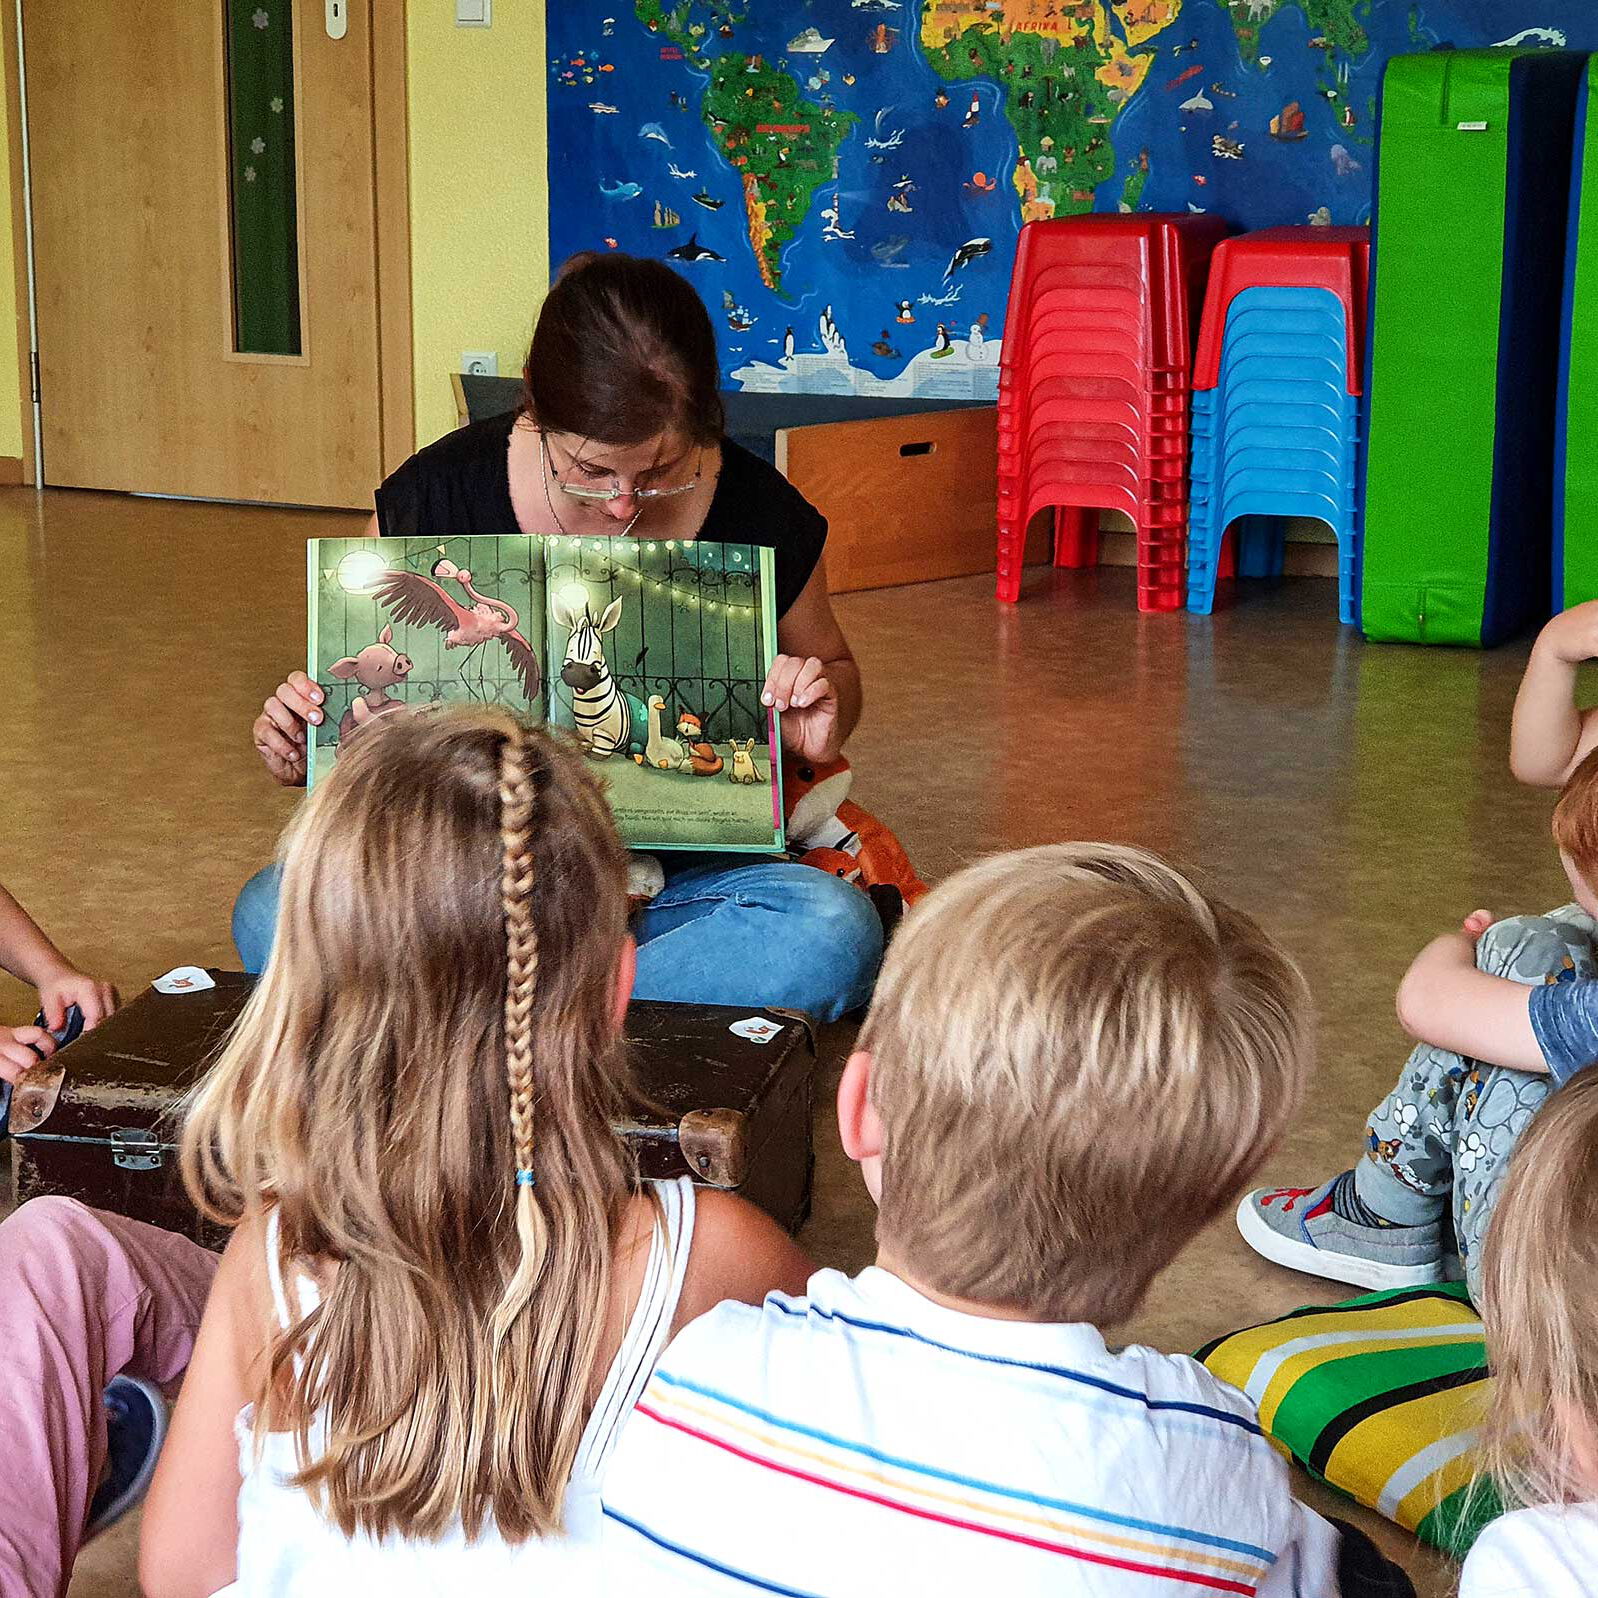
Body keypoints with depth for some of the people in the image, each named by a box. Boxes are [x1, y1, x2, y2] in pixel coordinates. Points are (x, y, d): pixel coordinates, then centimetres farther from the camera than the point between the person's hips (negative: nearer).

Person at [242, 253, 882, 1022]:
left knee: (835, 931, -32)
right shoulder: (436, 497, -6)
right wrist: (299, 750, -13)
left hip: (677, 883, 1)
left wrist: (818, 726, -8)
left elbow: (832, 665, 16)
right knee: (272, 914, -28)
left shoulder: (759, 513, -5)